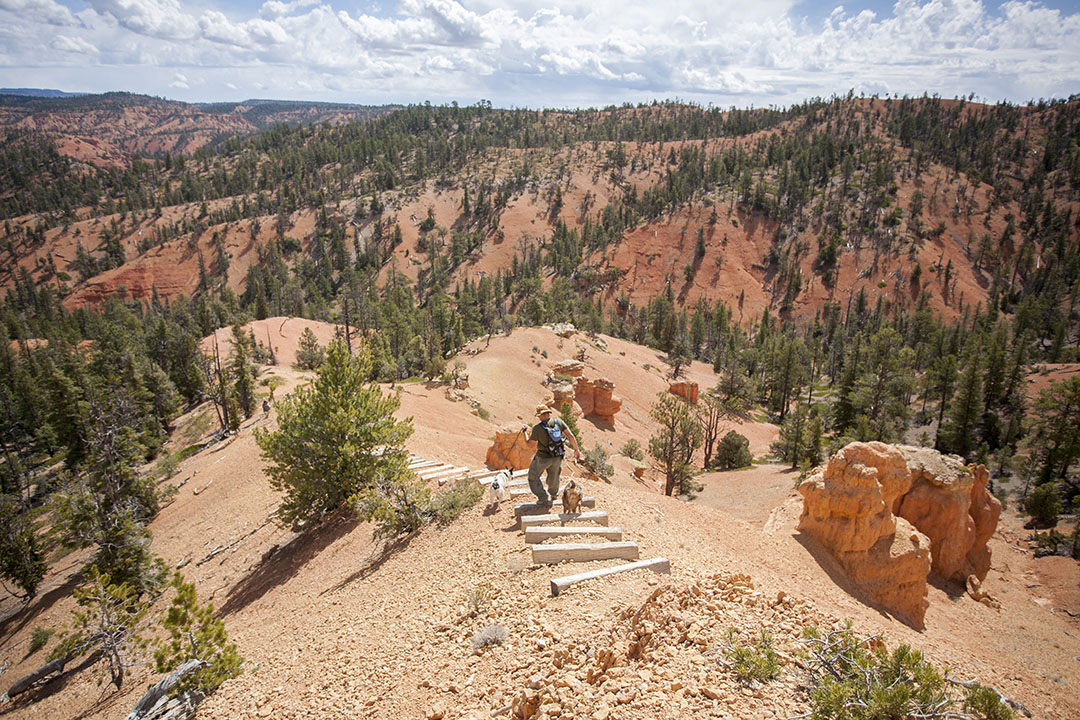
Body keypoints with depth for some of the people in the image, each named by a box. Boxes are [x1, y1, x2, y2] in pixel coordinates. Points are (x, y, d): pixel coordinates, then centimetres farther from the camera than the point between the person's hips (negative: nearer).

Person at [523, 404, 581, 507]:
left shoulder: (537, 428, -23)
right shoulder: (558, 421, -13)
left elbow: (531, 445, -12)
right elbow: (570, 436, -12)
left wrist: (525, 432, 1)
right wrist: (576, 450, 0)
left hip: (543, 457, -5)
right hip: (557, 456, 5)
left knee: (533, 478, 19)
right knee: (554, 475, 31)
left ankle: (544, 499, 20)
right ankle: (553, 494, 53)